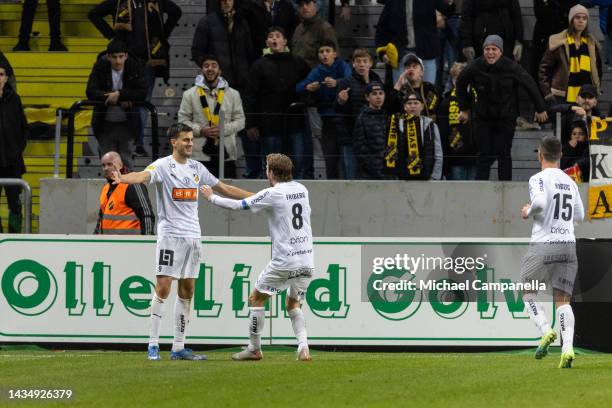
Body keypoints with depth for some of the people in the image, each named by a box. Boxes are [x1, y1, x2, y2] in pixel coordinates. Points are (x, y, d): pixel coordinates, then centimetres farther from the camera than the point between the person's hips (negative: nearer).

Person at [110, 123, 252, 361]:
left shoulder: (196, 168, 13)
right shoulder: (163, 166, -6)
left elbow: (224, 189, 24)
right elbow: (143, 176, -27)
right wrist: (122, 179, -49)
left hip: (193, 235, 6)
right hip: (170, 235, -6)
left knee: (187, 291, 6)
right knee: (163, 287, -11)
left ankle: (178, 348, 10)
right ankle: (153, 345, -7)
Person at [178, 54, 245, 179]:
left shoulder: (233, 94, 9)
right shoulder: (190, 94, 6)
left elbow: (240, 121, 8)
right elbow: (183, 120, 5)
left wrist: (223, 129, -10)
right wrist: (200, 130, -12)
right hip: (200, 154, -1)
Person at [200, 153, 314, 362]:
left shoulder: (272, 194, -10)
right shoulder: (302, 190, 9)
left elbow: (237, 205, -6)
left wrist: (211, 197, 11)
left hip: (284, 261, -6)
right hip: (307, 260, 6)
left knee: (256, 299, 11)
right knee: (293, 305, 19)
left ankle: (254, 349, 14)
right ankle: (303, 346, -2)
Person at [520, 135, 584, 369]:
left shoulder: (539, 179, -7)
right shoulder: (570, 183, 13)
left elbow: (540, 202, -25)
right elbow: (579, 216, 18)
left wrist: (528, 212, -5)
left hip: (543, 245, -5)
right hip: (568, 245, 5)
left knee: (528, 293, 14)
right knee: (563, 300, 3)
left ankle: (546, 330, -9)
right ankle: (567, 348, -15)